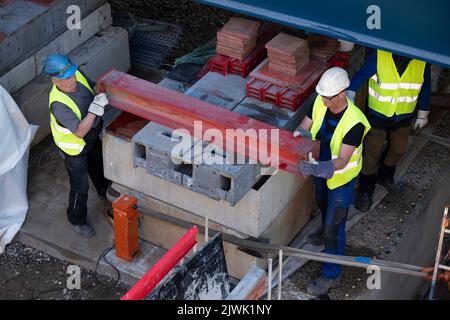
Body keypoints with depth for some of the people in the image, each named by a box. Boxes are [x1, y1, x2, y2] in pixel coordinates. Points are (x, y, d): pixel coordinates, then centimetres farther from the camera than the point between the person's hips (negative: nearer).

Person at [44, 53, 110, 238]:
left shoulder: (77, 75, -21)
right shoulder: (58, 104, -42)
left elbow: (92, 87, 3)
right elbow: (79, 131, -41)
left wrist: (103, 93, -14)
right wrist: (96, 108, -47)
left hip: (92, 138, 7)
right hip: (74, 148, -7)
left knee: (99, 168, 33)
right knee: (80, 187, 10)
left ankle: (105, 192, 63)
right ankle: (77, 221, 35)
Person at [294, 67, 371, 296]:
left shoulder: (354, 123, -37)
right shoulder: (320, 103, -19)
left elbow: (341, 162, -36)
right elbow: (305, 127, -6)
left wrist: (316, 168, -51)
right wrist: (299, 135, -30)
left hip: (342, 177, -6)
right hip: (322, 168, 7)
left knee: (335, 226, 5)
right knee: (323, 205, 33)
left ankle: (332, 275, 23)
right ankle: (327, 231, 65)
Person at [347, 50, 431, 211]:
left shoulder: (422, 62, -16)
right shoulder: (379, 56, -25)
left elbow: (425, 88, -1)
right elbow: (359, 76, -13)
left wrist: (423, 115, 9)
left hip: (404, 117, 3)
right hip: (377, 115, -3)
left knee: (397, 150, 24)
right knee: (372, 153, 8)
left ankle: (385, 176, 52)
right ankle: (366, 190, 27)